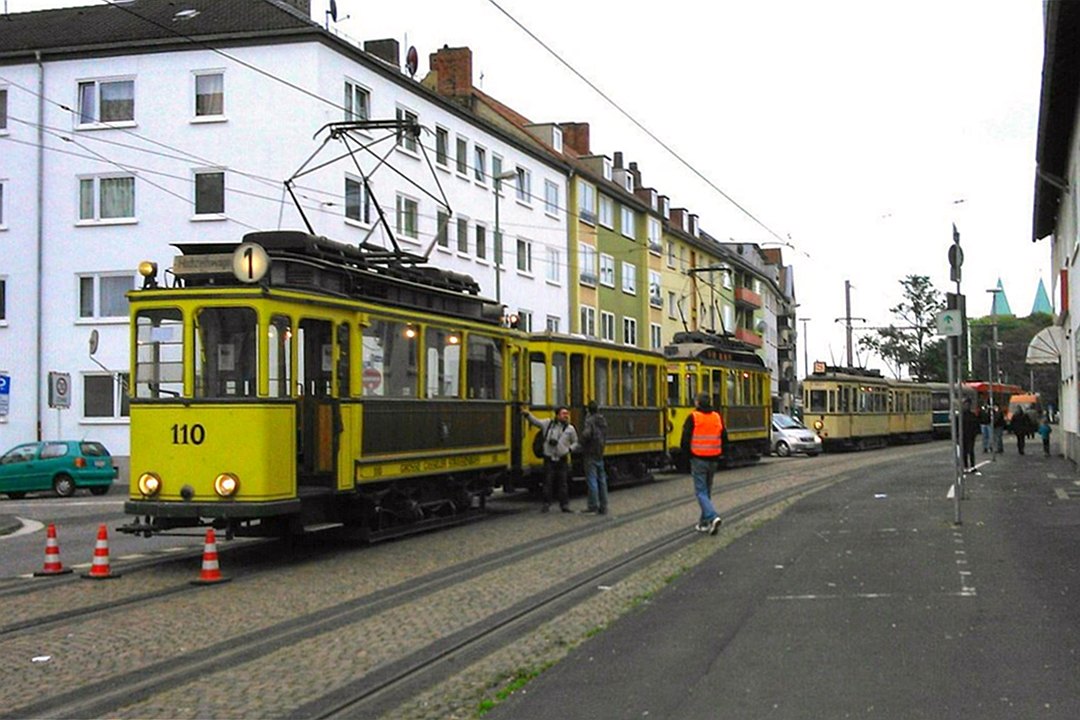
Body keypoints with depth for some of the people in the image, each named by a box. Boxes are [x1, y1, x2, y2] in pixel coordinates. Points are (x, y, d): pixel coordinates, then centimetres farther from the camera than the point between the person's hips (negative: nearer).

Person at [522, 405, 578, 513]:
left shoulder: (570, 429, 1)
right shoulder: (548, 424, 0)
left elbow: (575, 442, 11)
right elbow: (535, 421, 3)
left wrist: (570, 449, -7)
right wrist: (527, 414, -13)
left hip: (562, 460, 0)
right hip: (549, 459, 0)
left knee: (563, 483, 4)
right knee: (547, 482, 2)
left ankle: (564, 504, 12)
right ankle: (546, 504, 10)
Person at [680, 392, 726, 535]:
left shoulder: (693, 418, -9)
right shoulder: (717, 417, 6)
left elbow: (685, 440, -9)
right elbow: (724, 438, 9)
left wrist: (688, 455, 5)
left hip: (698, 459, -5)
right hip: (713, 460, 5)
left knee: (701, 491, -3)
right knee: (707, 491, 15)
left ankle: (713, 517, -22)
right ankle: (704, 523, 20)